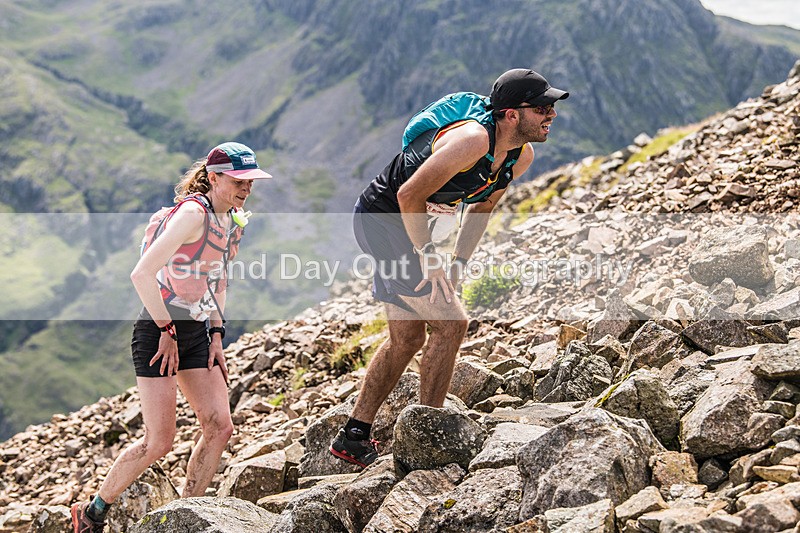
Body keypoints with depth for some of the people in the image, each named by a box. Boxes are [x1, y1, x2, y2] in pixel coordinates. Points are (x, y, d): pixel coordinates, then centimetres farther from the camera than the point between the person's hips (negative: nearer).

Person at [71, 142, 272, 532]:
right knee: (159, 441, -8)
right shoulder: (193, 213, -18)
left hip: (197, 332, 8)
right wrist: (167, 331, -18)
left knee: (219, 427, -2)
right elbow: (142, 273, -24)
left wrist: (216, 335, 13)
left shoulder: (232, 220, 9)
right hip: (159, 330, -8)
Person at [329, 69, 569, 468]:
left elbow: (481, 206, 12)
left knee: (407, 338, 12)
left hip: (409, 226, 9)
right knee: (450, 324, -12)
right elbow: (409, 195, -28)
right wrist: (429, 259, -22)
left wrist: (457, 265, 6)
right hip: (383, 217, -9)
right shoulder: (473, 140, -29)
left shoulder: (521, 157, -2)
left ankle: (353, 437, 21)